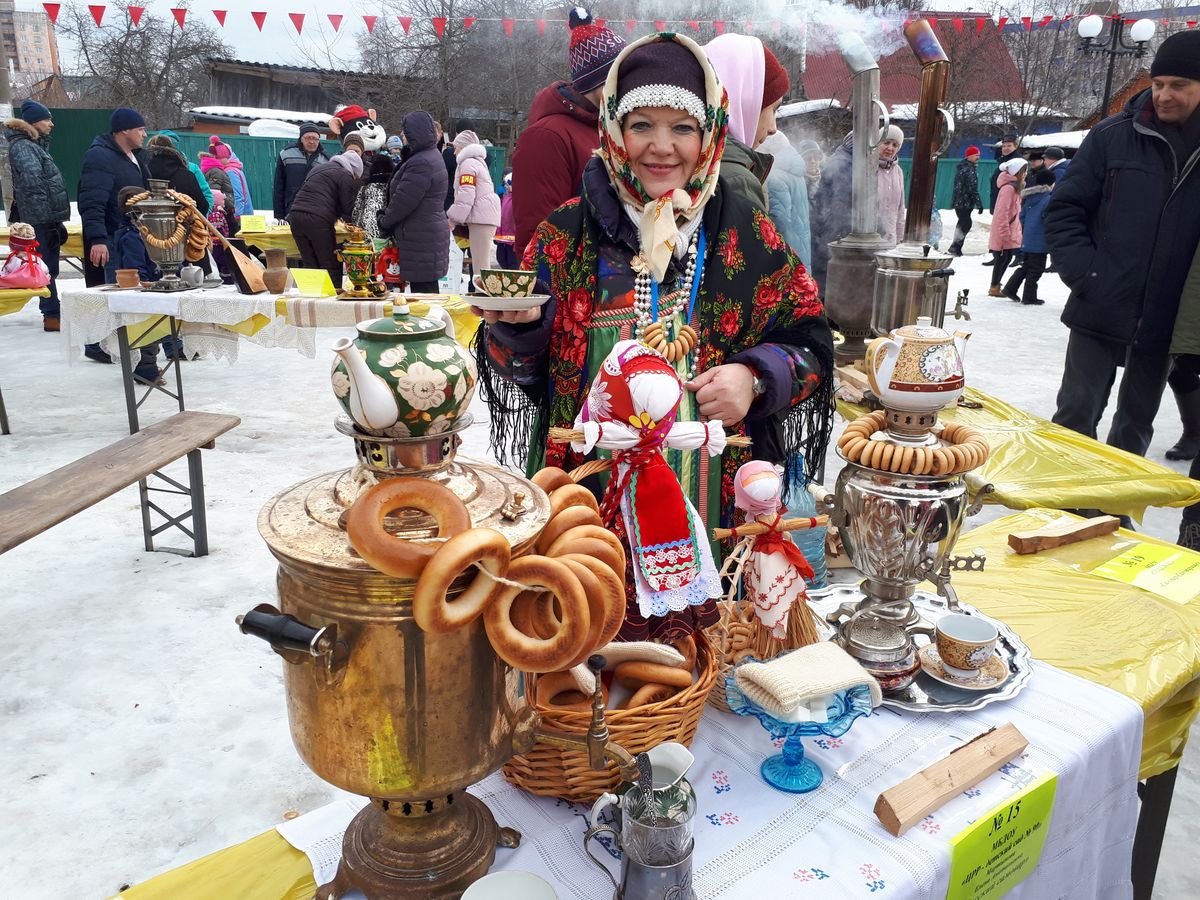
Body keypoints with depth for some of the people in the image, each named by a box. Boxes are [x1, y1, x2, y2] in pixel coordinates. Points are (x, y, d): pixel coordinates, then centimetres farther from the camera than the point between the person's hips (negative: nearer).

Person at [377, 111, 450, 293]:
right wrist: (387, 219, 15)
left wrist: (384, 222, -2)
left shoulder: (421, 163, -18)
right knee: (428, 290, 13)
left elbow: (402, 201, -18)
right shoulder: (432, 156, 17)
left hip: (421, 239, -10)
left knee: (422, 290, -7)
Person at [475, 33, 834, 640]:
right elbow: (523, 373, 5)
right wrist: (517, 325, -15)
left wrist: (755, 377, -13)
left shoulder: (745, 234, 3)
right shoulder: (568, 233, 3)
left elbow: (810, 341, 6)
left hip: (714, 495, 0)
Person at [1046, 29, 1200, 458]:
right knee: (1076, 416, 0)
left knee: (1137, 422, 15)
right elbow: (1064, 208, -3)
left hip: (1165, 321, 3)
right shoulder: (1114, 135, -4)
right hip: (1100, 313, -2)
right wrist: (1084, 274, -14)